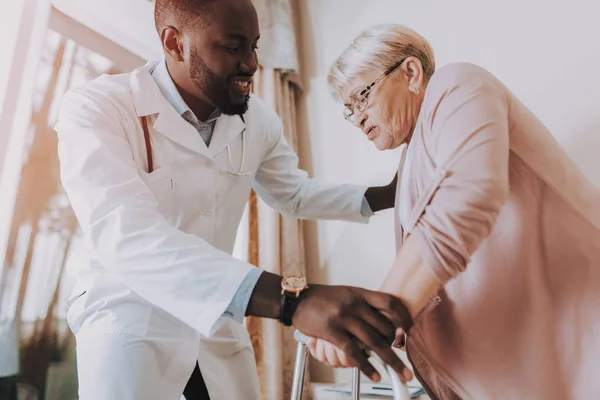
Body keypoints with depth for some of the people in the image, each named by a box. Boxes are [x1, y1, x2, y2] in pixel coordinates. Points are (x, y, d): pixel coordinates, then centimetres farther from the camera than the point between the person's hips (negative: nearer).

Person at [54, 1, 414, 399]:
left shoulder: (259, 120, -5)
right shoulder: (96, 108, -22)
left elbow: (295, 193, 10)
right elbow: (125, 235, -38)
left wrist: (392, 193, -3)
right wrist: (291, 297, -49)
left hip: (218, 313, 5)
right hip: (129, 311, -4)